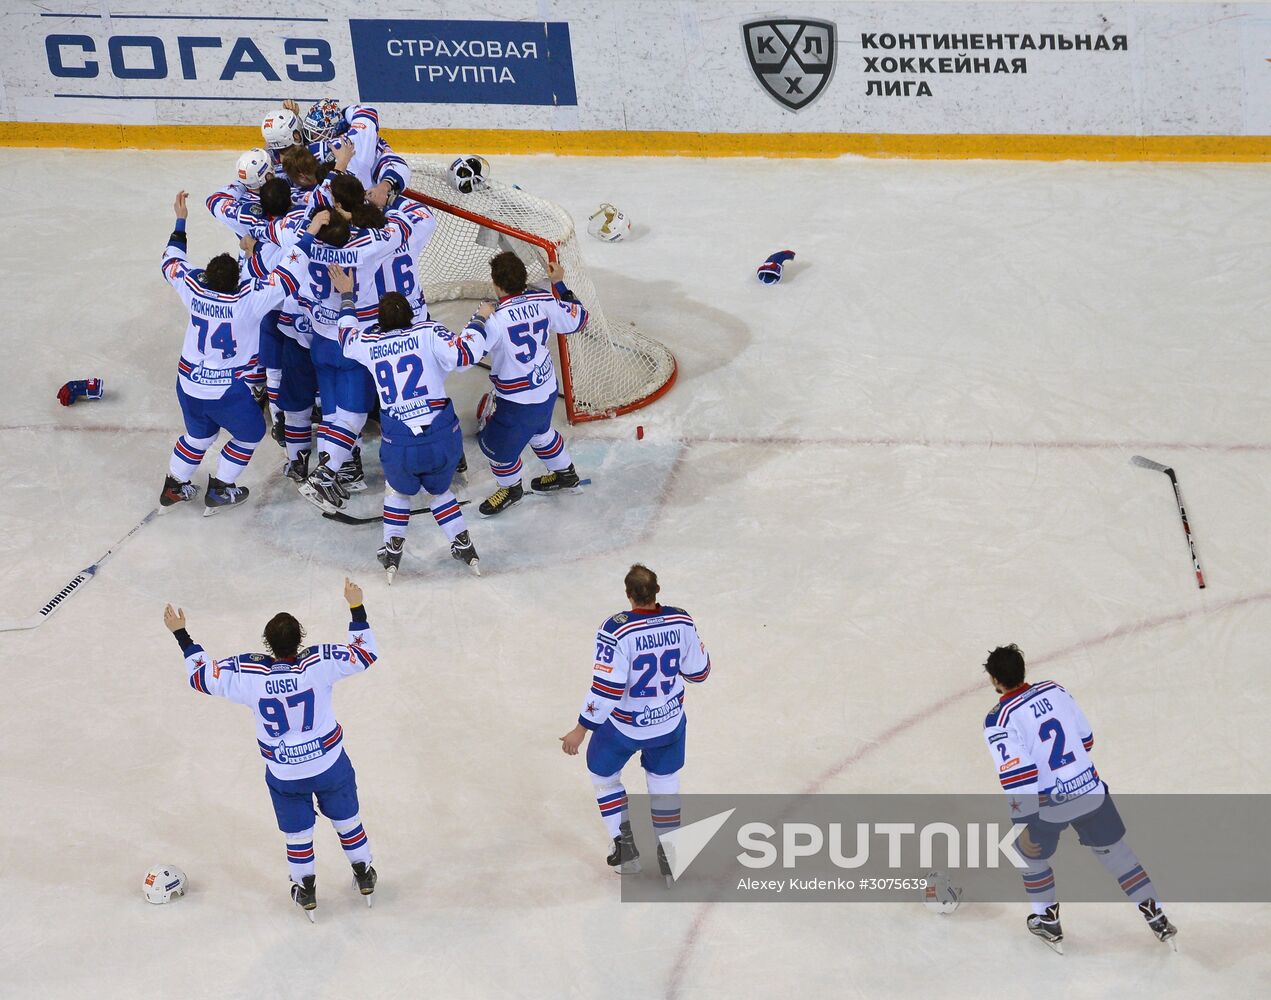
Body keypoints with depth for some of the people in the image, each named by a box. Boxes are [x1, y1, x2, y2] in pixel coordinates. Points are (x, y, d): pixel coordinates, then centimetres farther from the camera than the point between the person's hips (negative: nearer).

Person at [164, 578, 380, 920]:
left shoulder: (247, 673, -24)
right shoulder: (319, 663, -26)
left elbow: (200, 675, -9)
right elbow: (366, 652, -13)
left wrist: (181, 633, -1)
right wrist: (356, 608, -7)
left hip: (284, 773, 0)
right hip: (331, 763, 0)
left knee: (297, 831, 22)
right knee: (346, 818, 24)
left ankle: (305, 890, 40)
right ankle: (364, 874, 43)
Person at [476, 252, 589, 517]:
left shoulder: (496, 319, -30)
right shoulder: (543, 300, -11)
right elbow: (577, 320, 5)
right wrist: (559, 284, 13)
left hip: (518, 402, -7)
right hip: (547, 389, 8)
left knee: (497, 444, 18)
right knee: (539, 432, 35)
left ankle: (511, 490, 41)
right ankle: (565, 474, 54)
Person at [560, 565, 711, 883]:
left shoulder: (616, 630, -28)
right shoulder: (681, 621, -15)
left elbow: (606, 688, -27)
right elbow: (698, 672, -3)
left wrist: (581, 730, -17)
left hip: (624, 726, -3)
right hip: (669, 721, 3)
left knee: (603, 774, 24)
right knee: (664, 783, 24)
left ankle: (625, 846, 25)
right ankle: (669, 857, 27)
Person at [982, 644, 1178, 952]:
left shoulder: (999, 721, -15)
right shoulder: (1054, 690, 1)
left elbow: (1016, 776, -21)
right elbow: (1086, 737, 10)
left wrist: (1024, 827, -14)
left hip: (1049, 807, -4)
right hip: (1091, 790, 4)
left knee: (1031, 853, 25)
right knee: (1114, 850, 21)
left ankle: (1048, 923, 34)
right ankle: (1157, 918, 25)